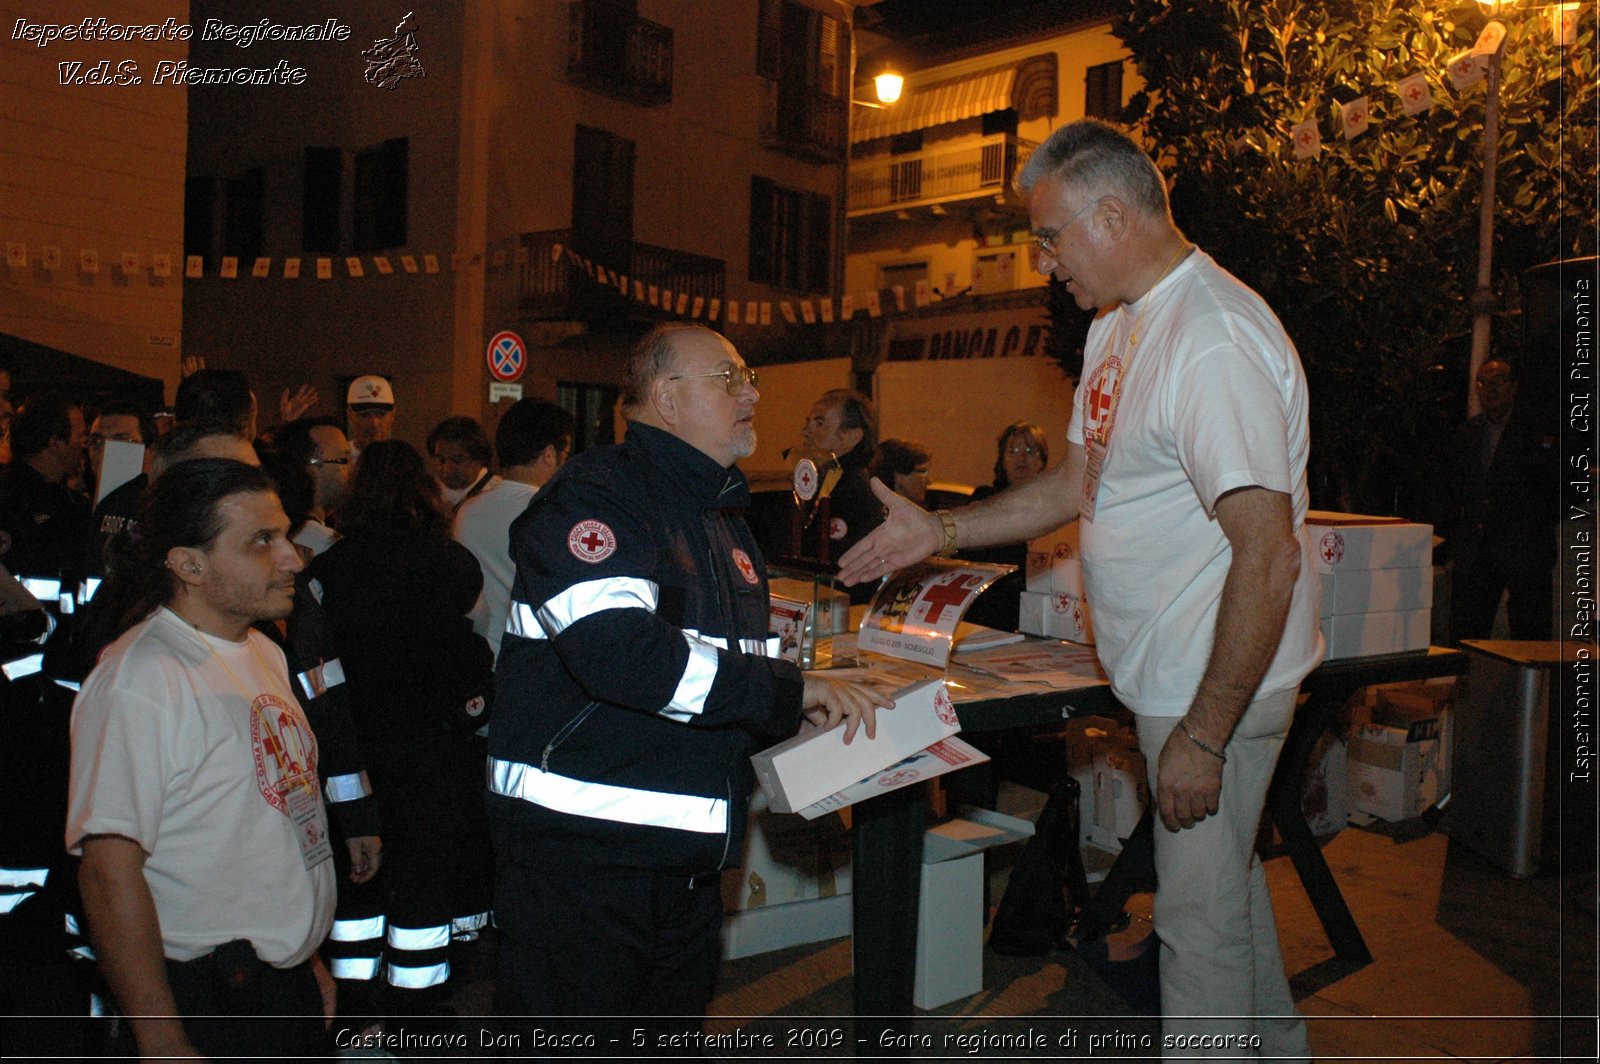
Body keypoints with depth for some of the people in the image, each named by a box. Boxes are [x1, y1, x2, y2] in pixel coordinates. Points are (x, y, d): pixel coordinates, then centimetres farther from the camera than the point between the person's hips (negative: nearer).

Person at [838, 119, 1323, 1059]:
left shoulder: (1214, 340, -24)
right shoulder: (1117, 327, 9)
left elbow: (1268, 558, -28)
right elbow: (1075, 484, 16)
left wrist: (1202, 735, -24)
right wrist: (940, 532, 10)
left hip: (1219, 688, -10)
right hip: (1169, 675, 10)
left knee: (1200, 912, 3)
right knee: (1224, 872, 24)